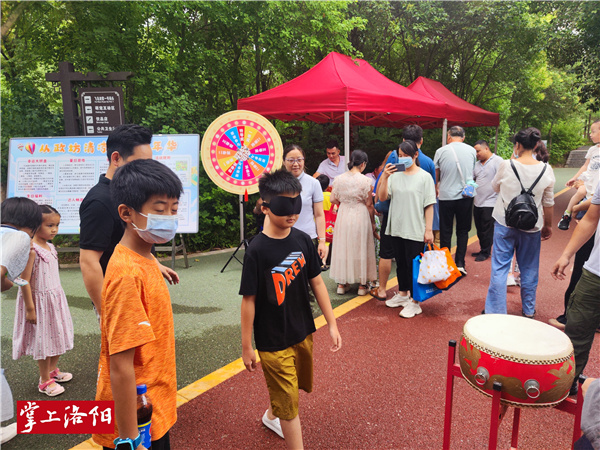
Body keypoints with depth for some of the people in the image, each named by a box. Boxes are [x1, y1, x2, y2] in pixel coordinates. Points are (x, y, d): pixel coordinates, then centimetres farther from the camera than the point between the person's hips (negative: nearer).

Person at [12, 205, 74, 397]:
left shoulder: (51, 247, 5)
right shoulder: (31, 249, -21)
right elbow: (24, 281, -21)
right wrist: (29, 308, -19)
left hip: (56, 299, 8)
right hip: (40, 301, -8)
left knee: (57, 337, 18)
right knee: (44, 339, 5)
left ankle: (52, 370, 40)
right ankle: (44, 381, 22)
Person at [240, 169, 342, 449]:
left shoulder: (302, 240, -5)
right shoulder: (257, 250, -20)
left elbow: (316, 282, 2)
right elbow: (249, 300, -15)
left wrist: (332, 324, 4)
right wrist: (246, 346, -9)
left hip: (303, 332, 6)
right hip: (273, 339, -6)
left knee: (295, 387, 26)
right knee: (288, 399, 4)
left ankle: (271, 416, 55)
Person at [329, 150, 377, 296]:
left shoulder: (339, 179, -3)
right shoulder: (365, 181, -12)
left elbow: (333, 199, 1)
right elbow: (369, 204, -8)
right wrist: (372, 222, 3)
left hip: (343, 215, 3)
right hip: (360, 217, -3)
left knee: (343, 247, 13)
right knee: (361, 248, 9)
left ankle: (341, 283, 19)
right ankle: (362, 284, 17)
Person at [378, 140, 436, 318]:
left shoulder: (424, 177, -4)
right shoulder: (395, 175, 5)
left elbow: (429, 205, -5)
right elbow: (382, 197, -2)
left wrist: (429, 229, -9)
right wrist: (385, 177, -14)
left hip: (415, 230, -4)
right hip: (396, 228, 5)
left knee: (413, 265, 0)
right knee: (400, 263, 17)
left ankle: (415, 302, 12)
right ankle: (402, 294, 35)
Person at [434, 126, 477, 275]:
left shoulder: (440, 151, -5)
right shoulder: (472, 151, 1)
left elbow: (436, 176, 5)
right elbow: (472, 172, 15)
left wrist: (436, 188, 23)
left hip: (446, 196, -1)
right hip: (466, 196, 2)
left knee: (445, 232, 7)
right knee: (463, 231, 12)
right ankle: (460, 263, 9)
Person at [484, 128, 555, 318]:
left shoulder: (506, 166, -12)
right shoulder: (546, 170, -6)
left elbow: (495, 186, 8)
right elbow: (548, 203, 1)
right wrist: (548, 225, 15)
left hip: (504, 223, -2)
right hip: (531, 226, 2)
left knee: (500, 268, 5)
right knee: (529, 269, 16)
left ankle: (496, 311, 8)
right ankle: (528, 311, 30)